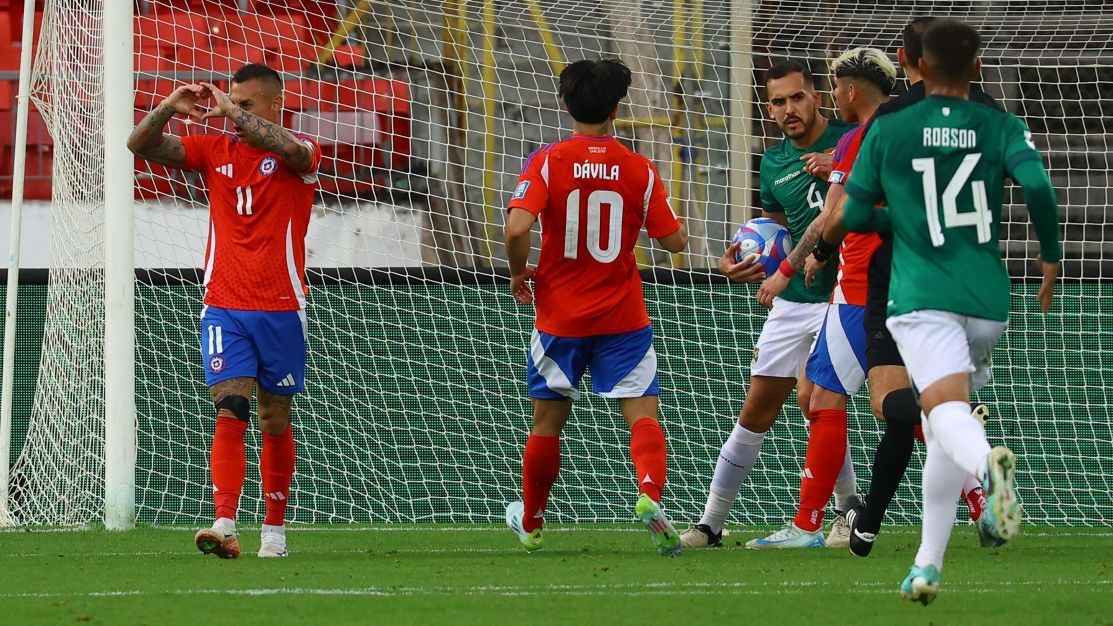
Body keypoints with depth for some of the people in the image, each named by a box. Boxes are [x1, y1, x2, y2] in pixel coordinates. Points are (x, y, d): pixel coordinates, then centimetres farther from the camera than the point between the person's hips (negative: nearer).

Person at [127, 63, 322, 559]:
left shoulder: (300, 152, -2)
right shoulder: (215, 151, 8)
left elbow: (288, 148, -27)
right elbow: (141, 145, 3)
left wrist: (230, 112, -25)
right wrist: (168, 108, -15)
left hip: (281, 309, -1)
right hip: (223, 308, 1)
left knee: (275, 421, 8)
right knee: (230, 411, -13)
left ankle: (274, 529, 20)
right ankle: (225, 526, -25)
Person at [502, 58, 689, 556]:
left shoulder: (547, 161, -7)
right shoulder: (640, 170, -3)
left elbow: (517, 228, -19)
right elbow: (674, 241, 0)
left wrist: (519, 273, -1)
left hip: (560, 316, 1)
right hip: (622, 318, 0)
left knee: (548, 421, 14)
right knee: (642, 414, -4)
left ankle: (530, 523, 30)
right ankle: (650, 493, -32)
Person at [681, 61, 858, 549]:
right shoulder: (774, 162, 10)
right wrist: (744, 263, 4)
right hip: (791, 301, 5)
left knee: (813, 397, -20)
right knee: (757, 412, 6)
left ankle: (849, 508, -1)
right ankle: (711, 523, 12)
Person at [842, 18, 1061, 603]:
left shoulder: (888, 130, 4)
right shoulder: (1002, 127, 5)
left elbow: (854, 215, 5)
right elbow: (1037, 184, -12)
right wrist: (1050, 256, 2)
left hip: (921, 298, -3)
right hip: (988, 299, 3)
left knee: (947, 415, -20)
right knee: (943, 431, 20)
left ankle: (988, 462, -57)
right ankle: (927, 565, 18)